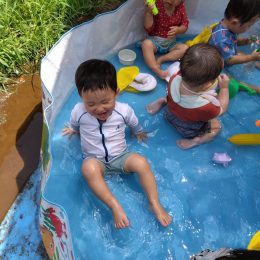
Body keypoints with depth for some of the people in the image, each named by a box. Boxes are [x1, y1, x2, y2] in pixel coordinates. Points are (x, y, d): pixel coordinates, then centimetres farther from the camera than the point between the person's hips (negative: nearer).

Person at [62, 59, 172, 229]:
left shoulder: (124, 110, -12)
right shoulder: (78, 112, -14)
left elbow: (135, 126, 9)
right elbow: (74, 127, 12)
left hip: (121, 156, 1)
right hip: (95, 159, -1)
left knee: (141, 162, -28)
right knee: (88, 168, -37)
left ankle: (155, 204, -13)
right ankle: (115, 206, -29)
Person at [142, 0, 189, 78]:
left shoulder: (181, 8, -6)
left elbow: (185, 25, 0)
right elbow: (148, 28, -18)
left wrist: (178, 30, -24)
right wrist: (148, 12, -34)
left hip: (170, 42, 4)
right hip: (155, 40, -3)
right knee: (146, 43, -36)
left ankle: (160, 59, -22)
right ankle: (157, 70, -45)